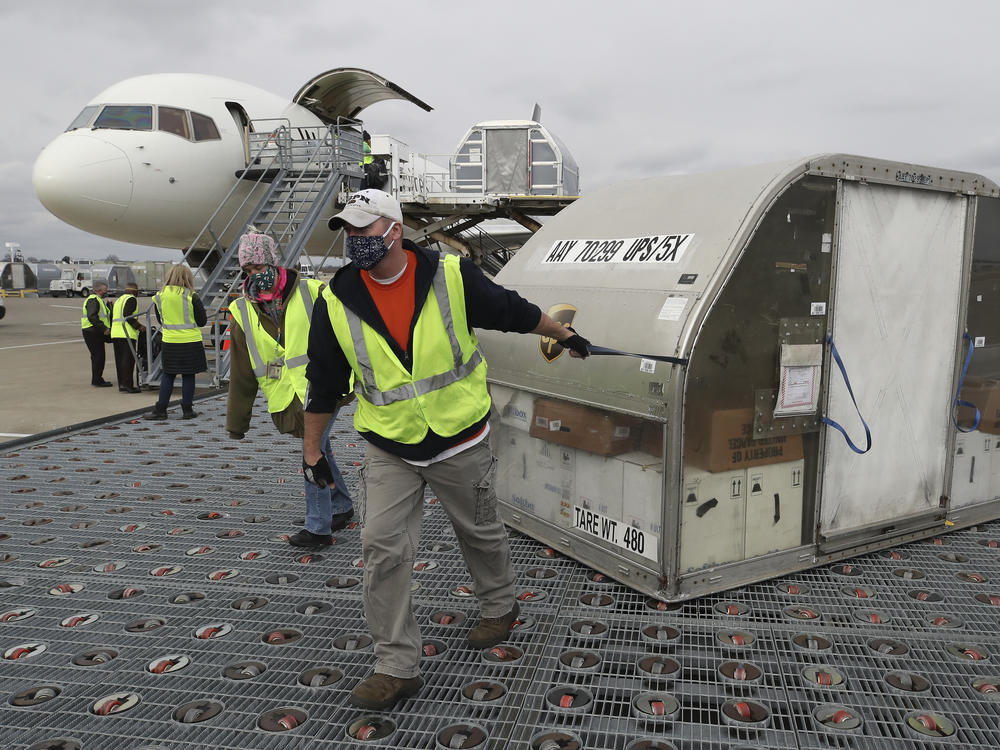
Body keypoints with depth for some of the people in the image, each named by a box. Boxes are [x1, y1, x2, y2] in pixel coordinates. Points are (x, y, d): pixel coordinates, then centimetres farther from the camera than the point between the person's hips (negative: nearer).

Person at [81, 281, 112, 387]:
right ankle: (97, 381, -3)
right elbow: (92, 317, -26)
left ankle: (97, 379, 24)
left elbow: (101, 314, 20)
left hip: (96, 332, 11)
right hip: (93, 332, -11)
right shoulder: (93, 300, -15)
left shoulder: (98, 300, 20)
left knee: (97, 356, 16)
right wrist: (104, 329, -25)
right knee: (98, 356, -7)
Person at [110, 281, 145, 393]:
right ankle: (128, 385, -12)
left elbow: (112, 317, 24)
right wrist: (139, 326, -14)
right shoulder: (131, 299, -5)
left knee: (120, 360, 10)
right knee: (128, 360, -9)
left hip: (115, 334, 9)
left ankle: (121, 385, 12)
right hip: (127, 335, -9)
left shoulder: (118, 300, 23)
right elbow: (127, 315, -17)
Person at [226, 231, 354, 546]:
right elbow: (241, 375, 7)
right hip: (288, 401, 5)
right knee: (320, 453, 15)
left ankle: (318, 526, 2)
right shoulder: (244, 313, 4)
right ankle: (342, 507, 34)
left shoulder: (312, 293, -8)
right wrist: (237, 421, 9)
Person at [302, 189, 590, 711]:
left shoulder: (450, 277, -12)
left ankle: (499, 606, 45)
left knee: (481, 532, 16)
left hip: (460, 441, -1)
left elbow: (513, 311, 4)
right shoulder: (336, 303, -7)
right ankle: (396, 668, 9)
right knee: (382, 548, -5)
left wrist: (563, 335, 15)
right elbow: (323, 384, 3)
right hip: (388, 451, 2)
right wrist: (311, 449, 9)